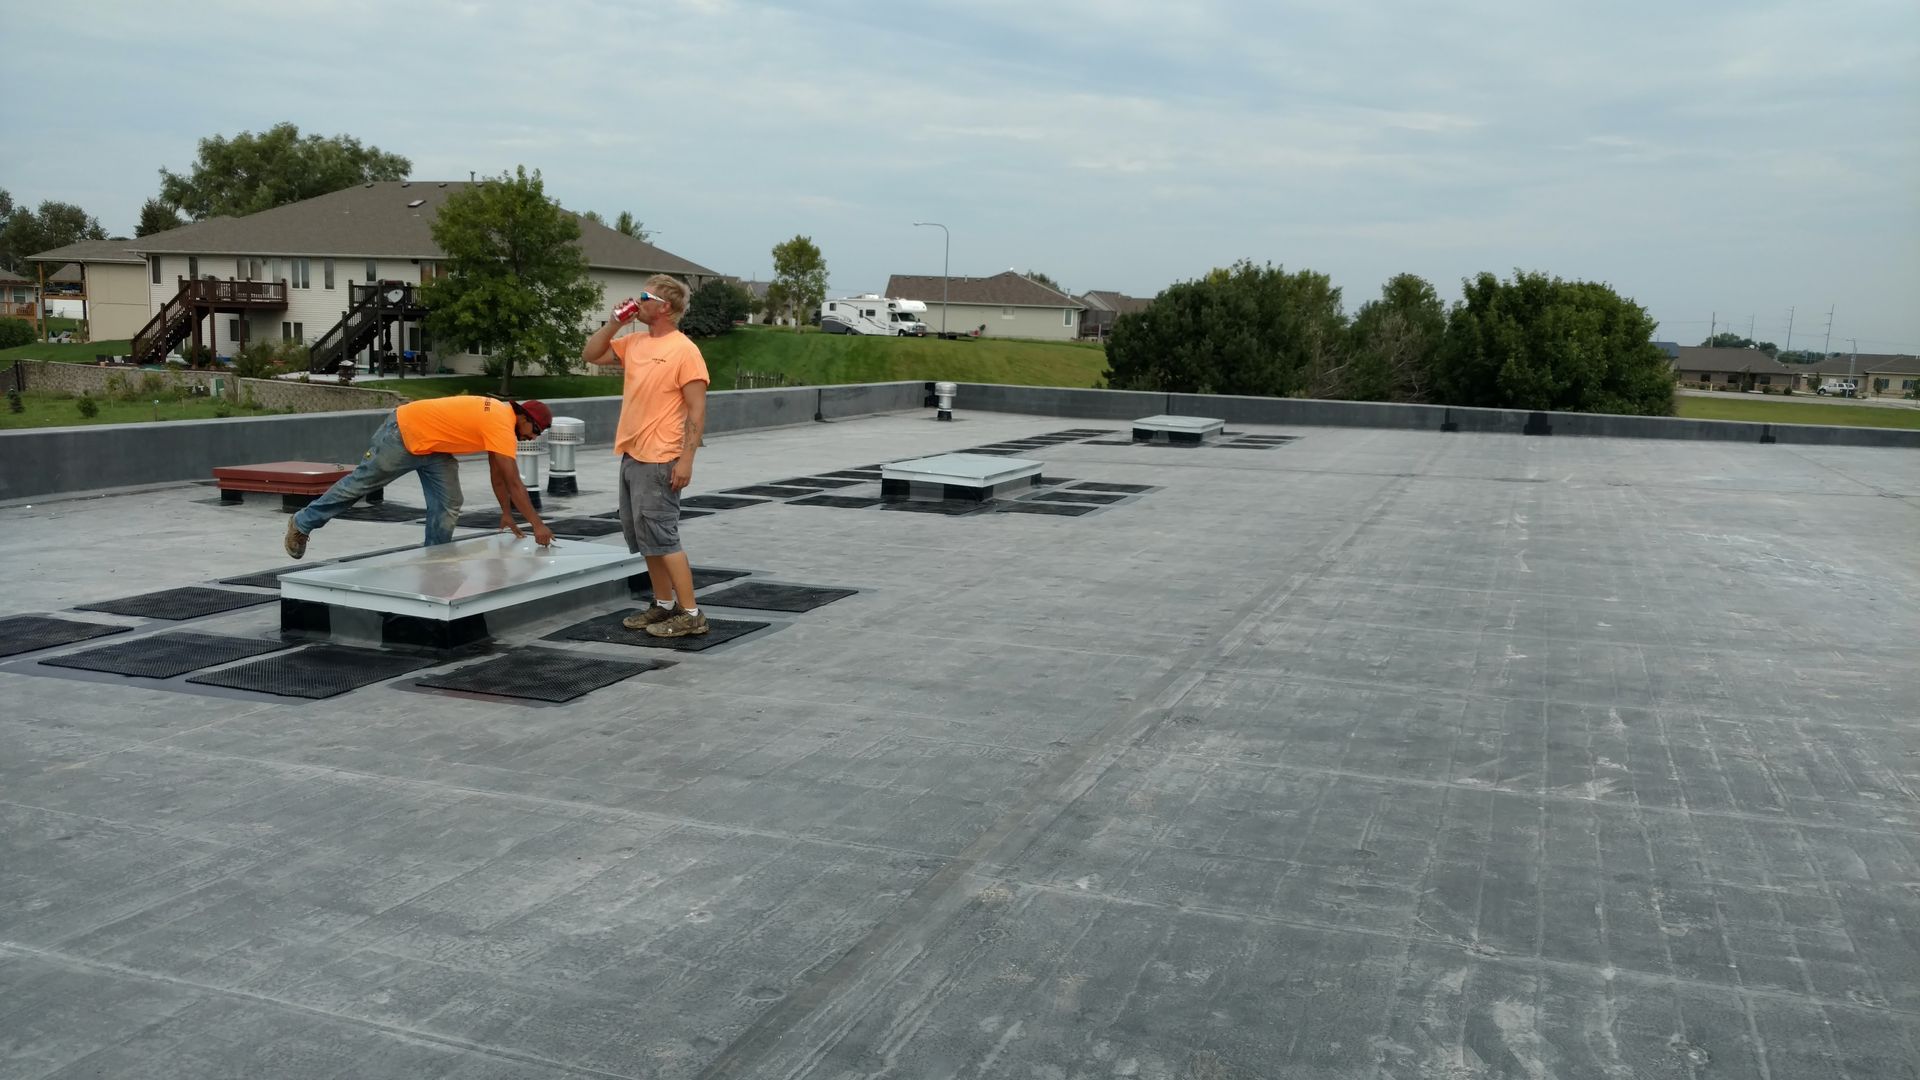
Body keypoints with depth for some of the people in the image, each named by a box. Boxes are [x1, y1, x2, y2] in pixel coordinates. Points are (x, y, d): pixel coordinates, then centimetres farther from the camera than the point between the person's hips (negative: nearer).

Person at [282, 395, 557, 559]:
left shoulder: (501, 416, 2)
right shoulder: (502, 426, -27)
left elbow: (498, 474, 11)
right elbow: (514, 482, -29)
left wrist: (506, 514, 13)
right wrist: (537, 525, -26)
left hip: (432, 446, 9)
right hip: (403, 434, -9)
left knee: (447, 506, -1)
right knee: (359, 482, 8)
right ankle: (302, 524, 27)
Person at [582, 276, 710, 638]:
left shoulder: (684, 351, -13)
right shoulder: (633, 342, 10)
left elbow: (697, 410, -15)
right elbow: (590, 354, 18)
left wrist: (686, 459, -20)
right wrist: (614, 323, 5)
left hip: (659, 461, -9)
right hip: (631, 456, 9)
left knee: (660, 537, -8)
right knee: (644, 537, 14)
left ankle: (691, 614, -2)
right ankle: (664, 605, 24)